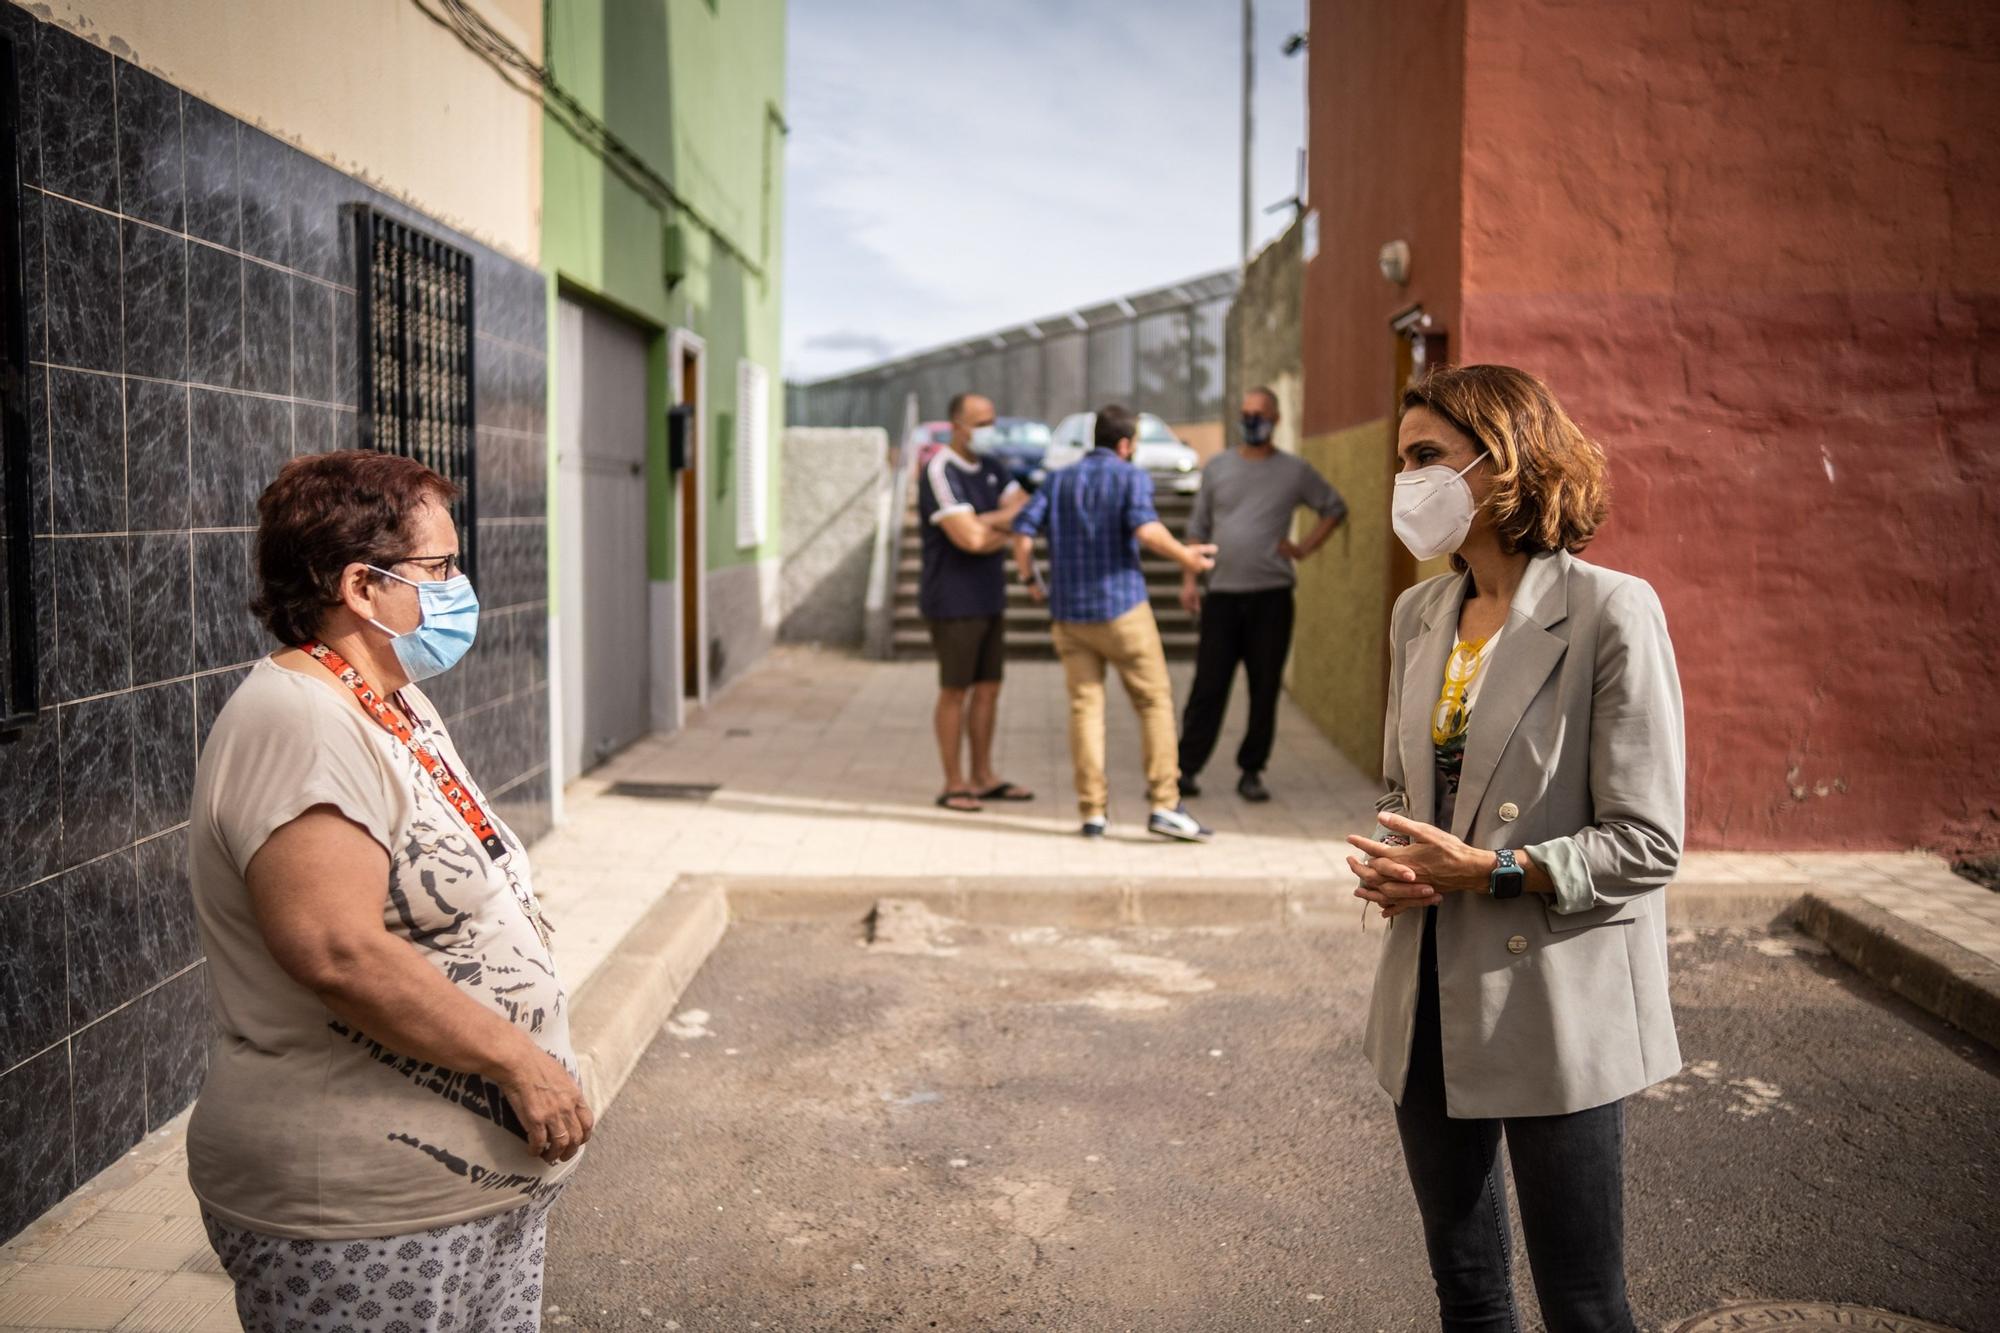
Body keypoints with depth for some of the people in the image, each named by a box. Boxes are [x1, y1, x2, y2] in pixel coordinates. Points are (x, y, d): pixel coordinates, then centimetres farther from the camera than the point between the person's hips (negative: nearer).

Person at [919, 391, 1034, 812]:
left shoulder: (990, 468, 11)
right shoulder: (940, 472, -15)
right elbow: (969, 537, -24)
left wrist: (985, 524, -19)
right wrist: (1005, 527, -5)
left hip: (989, 599, 8)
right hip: (953, 602, -8)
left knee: (988, 688, 11)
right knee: (956, 692, -1)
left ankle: (984, 778, 21)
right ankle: (954, 784, 8)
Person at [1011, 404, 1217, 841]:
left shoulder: (1059, 480, 11)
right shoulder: (1131, 477, -2)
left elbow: (1022, 532, 2)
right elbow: (1145, 528, -20)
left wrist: (1030, 580, 17)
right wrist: (1184, 556, -7)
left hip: (1068, 613, 4)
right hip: (1122, 608, -4)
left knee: (1085, 708, 6)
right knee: (1154, 701, 4)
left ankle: (1092, 812, 3)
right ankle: (1165, 805, -2)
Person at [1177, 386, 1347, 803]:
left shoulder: (1295, 471, 5)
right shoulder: (1217, 467, 9)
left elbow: (1335, 508, 17)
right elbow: (1198, 528, 12)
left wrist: (1304, 548, 5)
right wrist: (1189, 578, 4)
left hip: (1271, 595, 0)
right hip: (1221, 595, 1)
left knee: (1265, 690, 3)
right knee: (1208, 687, -2)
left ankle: (1252, 773, 12)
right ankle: (1187, 770, 1)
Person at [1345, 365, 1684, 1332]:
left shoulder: (1611, 613, -13)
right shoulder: (1418, 613, 8)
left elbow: (1646, 844, -14)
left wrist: (1483, 870, -20)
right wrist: (1396, 865, -3)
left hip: (1554, 1007, -6)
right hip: (1431, 996, 7)